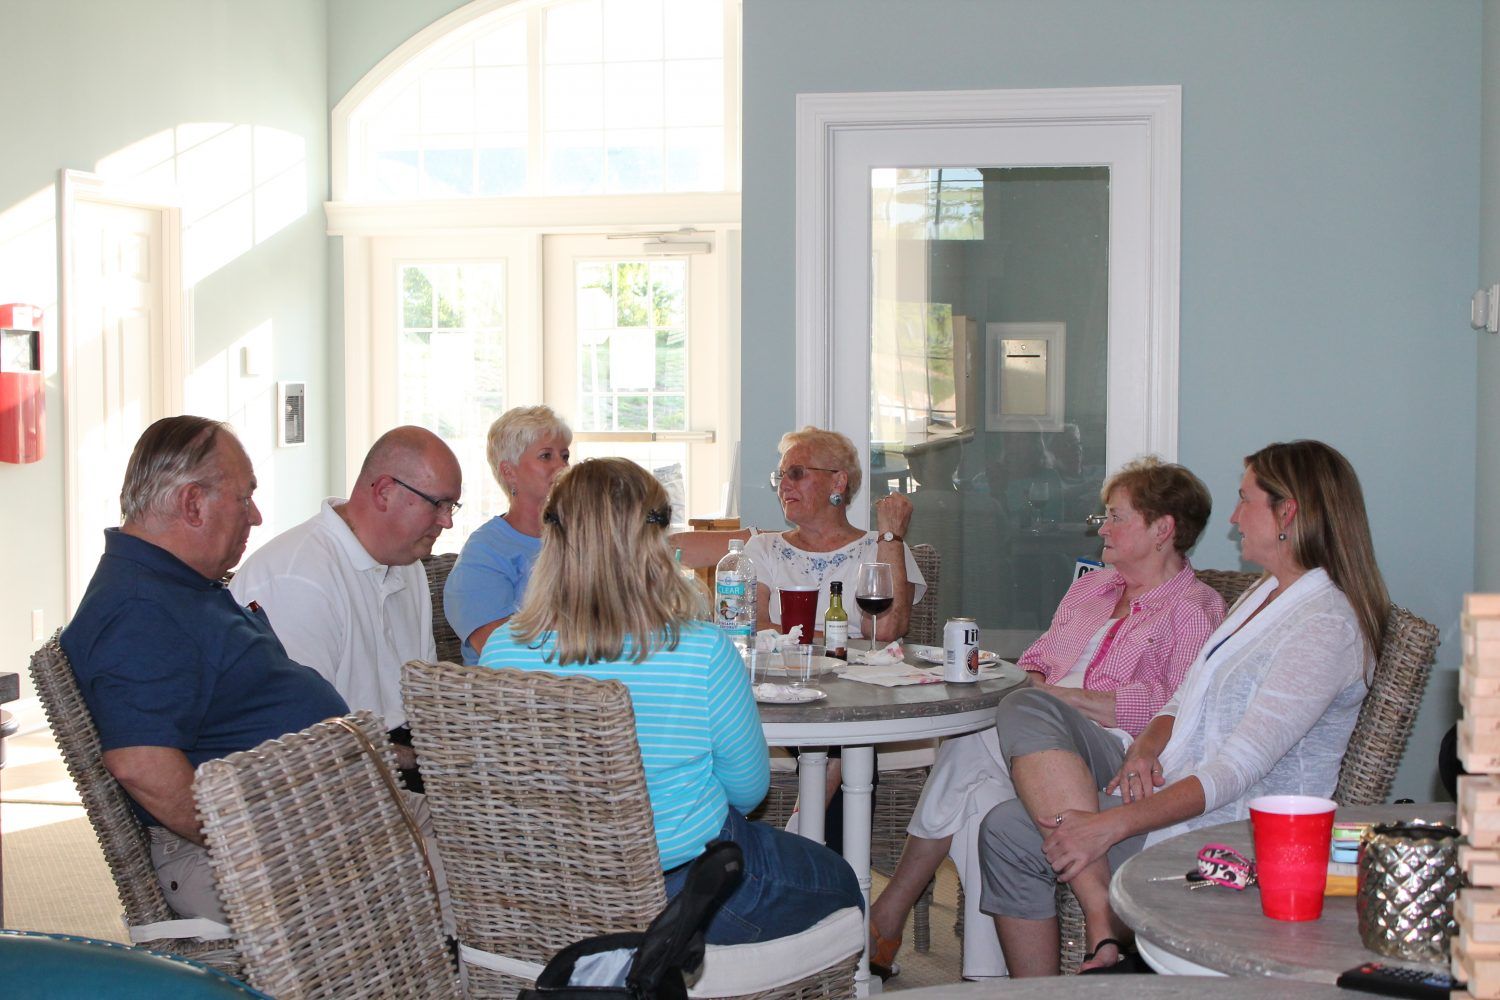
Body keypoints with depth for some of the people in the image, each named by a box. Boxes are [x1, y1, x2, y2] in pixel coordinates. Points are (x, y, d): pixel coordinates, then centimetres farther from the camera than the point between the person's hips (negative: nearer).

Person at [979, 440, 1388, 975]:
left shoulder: (1326, 626, -17)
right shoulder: (1264, 593, 15)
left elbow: (1235, 771, -24)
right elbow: (1187, 697, 18)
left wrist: (1111, 824, -29)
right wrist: (1145, 748, -5)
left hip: (1226, 829, -11)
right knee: (1026, 708, -12)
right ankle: (1100, 910, -18)